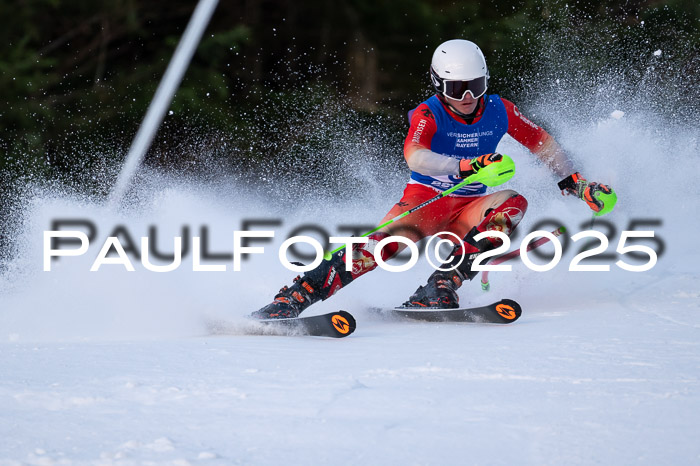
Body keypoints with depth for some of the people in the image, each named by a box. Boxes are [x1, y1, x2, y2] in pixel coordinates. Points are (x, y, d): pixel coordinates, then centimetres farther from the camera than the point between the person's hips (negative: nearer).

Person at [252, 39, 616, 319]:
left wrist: (574, 182, 8)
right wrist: (464, 166, -49)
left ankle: (439, 289, -34)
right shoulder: (428, 115, -13)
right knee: (390, 238, -32)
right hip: (425, 199, -4)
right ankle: (294, 297, -37)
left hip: (469, 208, 4)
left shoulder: (499, 112, -2)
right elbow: (414, 156, -33)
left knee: (512, 203, -26)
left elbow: (542, 142, 14)